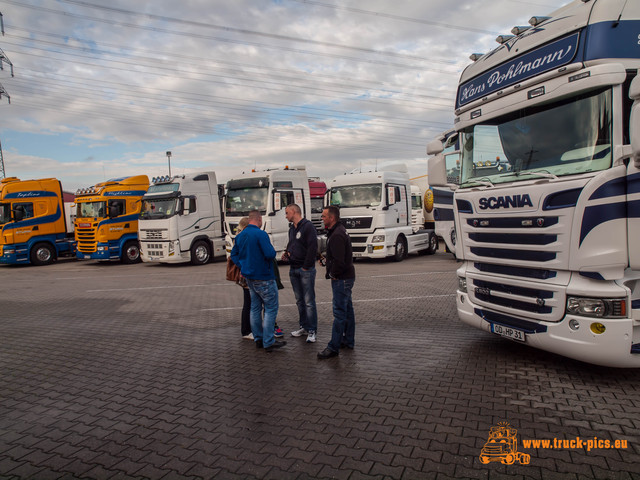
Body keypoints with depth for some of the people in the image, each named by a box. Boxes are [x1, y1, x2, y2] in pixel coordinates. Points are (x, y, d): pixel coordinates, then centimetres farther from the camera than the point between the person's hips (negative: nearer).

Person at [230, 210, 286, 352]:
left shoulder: (240, 235, 8)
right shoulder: (260, 234, -18)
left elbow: (234, 255, 15)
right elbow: (270, 254, -24)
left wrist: (243, 267, 9)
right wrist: (271, 248, -3)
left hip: (250, 278, 8)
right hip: (263, 277, -8)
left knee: (255, 308, 16)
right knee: (271, 308, -1)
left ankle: (258, 339, 24)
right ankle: (268, 342, -1)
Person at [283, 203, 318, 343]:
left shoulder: (308, 226, -10)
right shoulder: (292, 229, 16)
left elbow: (313, 247, -16)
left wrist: (306, 266, -15)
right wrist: (287, 253, 5)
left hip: (306, 270, -8)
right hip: (293, 270, 8)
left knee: (309, 301, -5)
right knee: (299, 300, 13)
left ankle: (312, 331, 2)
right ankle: (304, 327, 23)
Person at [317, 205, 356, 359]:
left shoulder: (336, 235, -21)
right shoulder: (340, 230, 13)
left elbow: (339, 261, -27)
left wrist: (333, 274, -12)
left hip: (341, 279, -11)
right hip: (346, 277, 11)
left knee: (339, 312, -6)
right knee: (347, 309, 17)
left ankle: (333, 348, -1)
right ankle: (348, 341, 28)